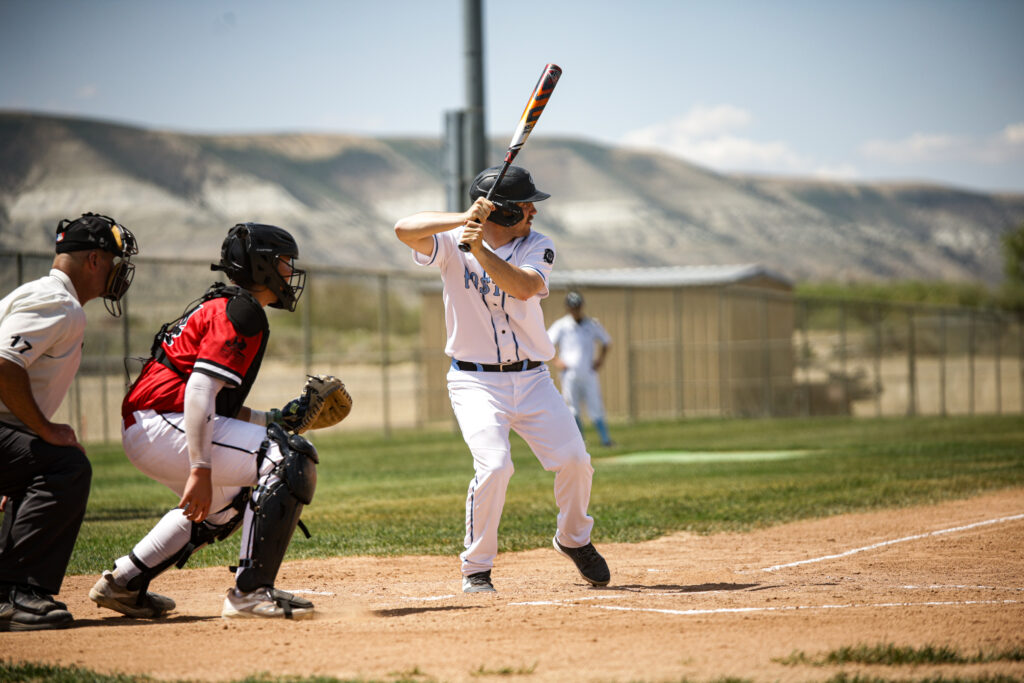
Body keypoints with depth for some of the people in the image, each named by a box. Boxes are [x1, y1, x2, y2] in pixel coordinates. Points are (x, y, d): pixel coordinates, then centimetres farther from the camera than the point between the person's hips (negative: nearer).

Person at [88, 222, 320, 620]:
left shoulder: (219, 306, 24)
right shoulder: (241, 312, -8)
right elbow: (199, 391, -21)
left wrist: (279, 419, 21)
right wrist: (201, 469, -27)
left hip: (140, 432, 11)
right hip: (162, 425, -11)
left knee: (228, 499, 32)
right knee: (291, 458, -18)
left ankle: (124, 582, 29)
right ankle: (251, 591, -23)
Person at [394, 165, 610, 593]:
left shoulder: (537, 246, 0)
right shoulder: (452, 244, -6)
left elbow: (524, 287, -21)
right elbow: (405, 229, -24)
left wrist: (480, 249, -31)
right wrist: (464, 220, -31)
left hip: (532, 379, 3)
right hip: (476, 381, -3)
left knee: (574, 460, -6)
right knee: (494, 465, -22)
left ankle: (573, 539, 24)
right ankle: (476, 569, -6)